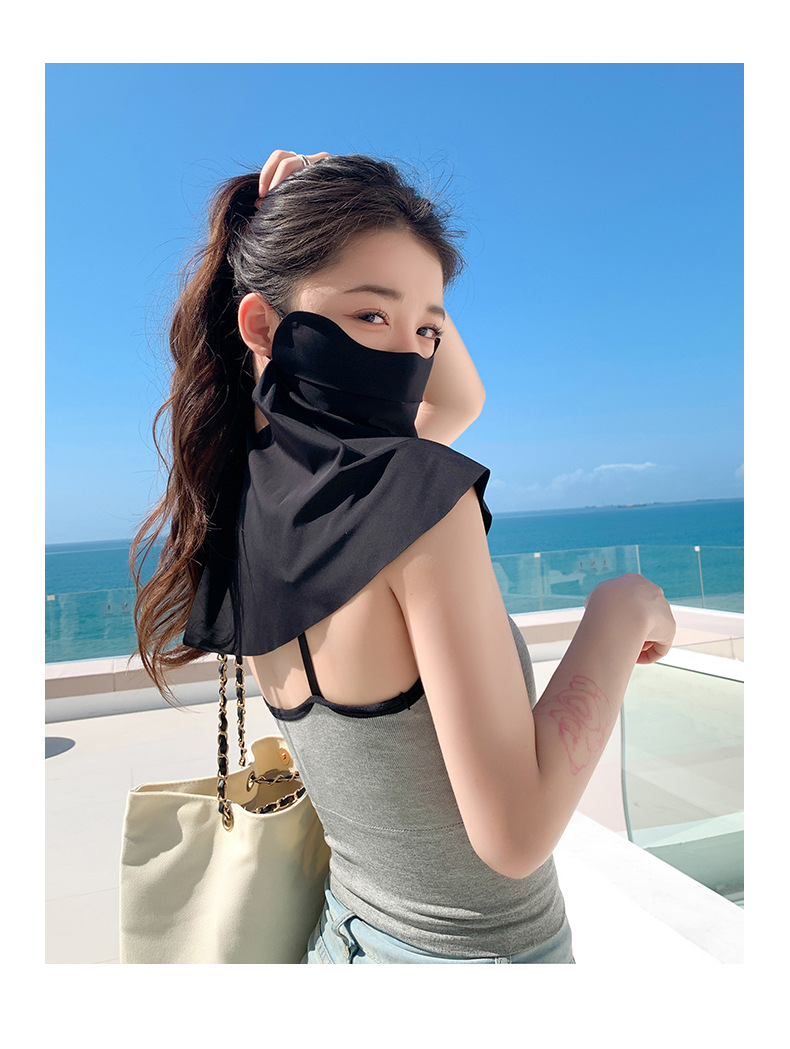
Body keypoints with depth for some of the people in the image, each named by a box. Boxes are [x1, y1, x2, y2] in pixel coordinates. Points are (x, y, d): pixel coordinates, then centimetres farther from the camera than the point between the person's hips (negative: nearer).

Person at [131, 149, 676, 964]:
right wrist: (621, 608, -19)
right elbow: (516, 834, -27)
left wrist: (343, 224, -1)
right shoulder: (418, 496, -30)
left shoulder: (243, 504, -6)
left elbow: (462, 398, 5)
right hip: (479, 951, -5)